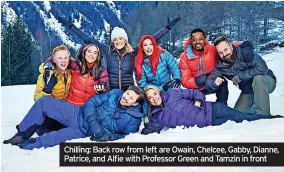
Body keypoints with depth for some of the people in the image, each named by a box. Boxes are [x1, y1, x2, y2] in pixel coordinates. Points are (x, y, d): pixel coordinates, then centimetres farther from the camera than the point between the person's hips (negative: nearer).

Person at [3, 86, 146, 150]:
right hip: (79, 113, 5)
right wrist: (93, 122, -19)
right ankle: (22, 135, 4)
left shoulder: (133, 118, -11)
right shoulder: (116, 94, -3)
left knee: (51, 139, -28)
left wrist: (108, 136, -24)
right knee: (43, 102, -7)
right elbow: (92, 102, -2)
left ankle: (23, 146, -5)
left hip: (83, 131, -4)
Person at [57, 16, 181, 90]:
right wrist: (70, 25, 3)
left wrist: (168, 27, 3)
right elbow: (88, 39, 4)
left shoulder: (133, 53, 3)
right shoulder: (107, 51, 3)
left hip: (129, 90, 0)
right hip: (111, 90, 0)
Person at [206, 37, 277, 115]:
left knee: (258, 78, -37)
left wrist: (239, 77, -32)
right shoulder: (220, 65, -12)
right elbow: (208, 82, -11)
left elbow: (262, 68, -39)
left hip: (266, 80, -5)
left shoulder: (244, 52, -27)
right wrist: (214, 83, -35)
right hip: (248, 90, 5)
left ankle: (264, 115, -27)